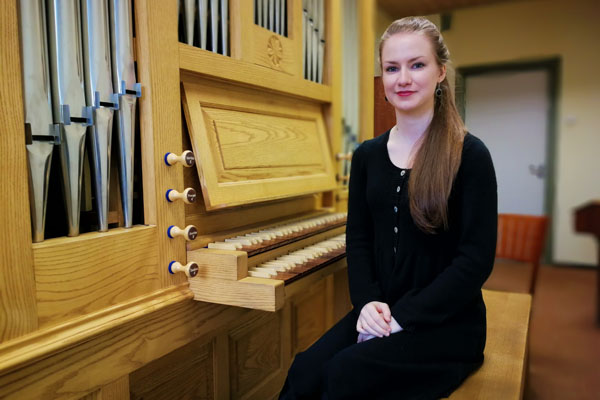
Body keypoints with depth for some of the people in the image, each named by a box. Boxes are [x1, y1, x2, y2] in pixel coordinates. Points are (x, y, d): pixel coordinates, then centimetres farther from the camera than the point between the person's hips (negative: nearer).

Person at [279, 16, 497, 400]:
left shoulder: (469, 155, -7)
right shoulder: (367, 155, 7)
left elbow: (477, 259, -12)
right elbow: (358, 239, 7)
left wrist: (401, 318, -17)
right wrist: (368, 301, -11)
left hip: (445, 323, -3)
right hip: (380, 314, 4)